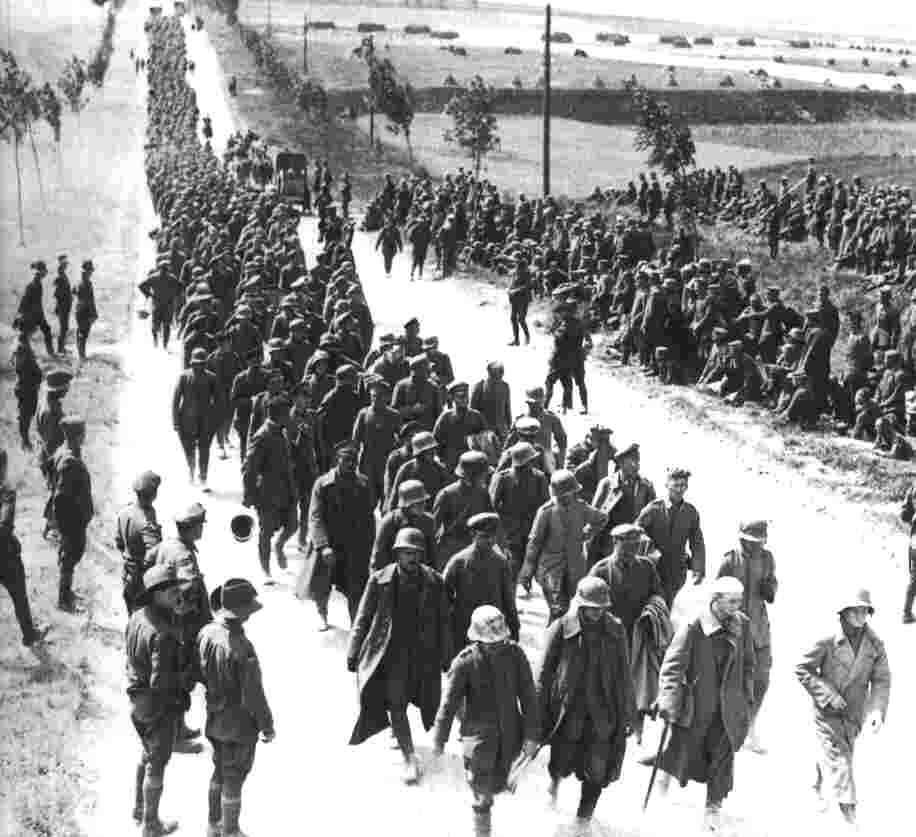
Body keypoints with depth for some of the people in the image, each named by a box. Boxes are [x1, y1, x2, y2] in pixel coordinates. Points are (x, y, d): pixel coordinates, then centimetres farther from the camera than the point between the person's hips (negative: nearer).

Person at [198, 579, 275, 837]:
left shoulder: (206, 633, -13)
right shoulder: (242, 649, -33)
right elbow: (253, 696, -25)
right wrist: (267, 726, -9)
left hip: (214, 718, 7)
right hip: (240, 724, -7)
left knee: (220, 772, 26)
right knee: (233, 780, 12)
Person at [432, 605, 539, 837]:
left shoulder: (515, 654, -10)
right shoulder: (465, 662, -17)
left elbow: (528, 696, -4)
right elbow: (449, 704, -10)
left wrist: (531, 734, -6)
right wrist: (439, 740, -5)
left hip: (509, 736, 3)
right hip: (479, 736, -3)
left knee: (497, 785, 20)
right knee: (482, 794, 1)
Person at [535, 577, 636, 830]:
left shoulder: (615, 631, 0)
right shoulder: (561, 630, -9)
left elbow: (623, 676, 9)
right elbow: (544, 676, -4)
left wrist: (628, 713, 10)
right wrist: (540, 718, -6)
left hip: (604, 712, 2)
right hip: (569, 710, -2)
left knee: (597, 770, 1)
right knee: (564, 763, -2)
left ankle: (583, 818, 23)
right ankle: (555, 780, 36)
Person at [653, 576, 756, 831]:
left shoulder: (741, 625, -3)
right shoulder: (693, 627, -18)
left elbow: (747, 664, 10)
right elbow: (672, 666, -18)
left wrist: (748, 699, 10)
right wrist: (667, 702, -26)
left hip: (727, 706, 3)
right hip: (696, 704, -3)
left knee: (723, 754, 4)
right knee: (685, 750, 8)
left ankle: (714, 805, 21)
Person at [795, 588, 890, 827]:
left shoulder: (875, 645, -7)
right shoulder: (828, 642, -18)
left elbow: (881, 681, -4)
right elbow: (801, 669, -12)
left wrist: (877, 710, -20)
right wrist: (828, 695, -18)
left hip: (854, 714, 5)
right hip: (827, 713, -5)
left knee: (840, 756, 21)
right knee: (838, 762, -10)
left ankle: (820, 791, 47)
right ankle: (848, 811, -12)